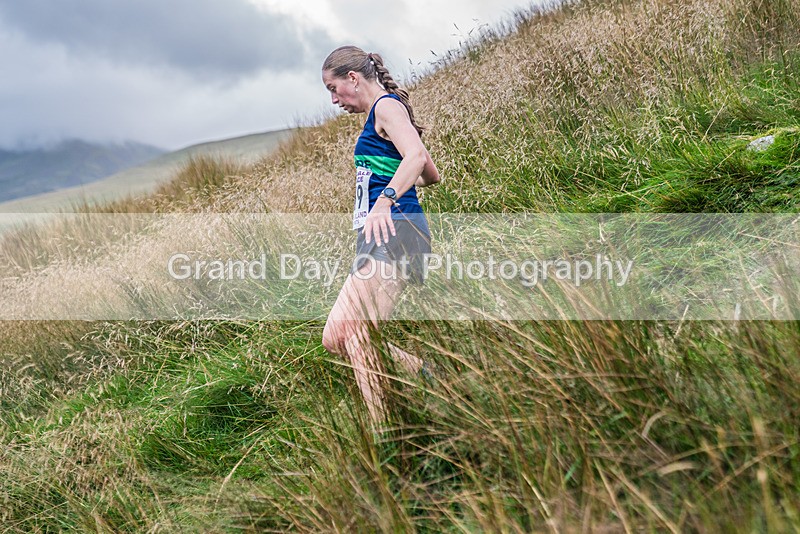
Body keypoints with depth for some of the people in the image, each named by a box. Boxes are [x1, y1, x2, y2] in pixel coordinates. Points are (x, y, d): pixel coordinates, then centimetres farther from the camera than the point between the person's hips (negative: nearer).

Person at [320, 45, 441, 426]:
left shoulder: (386, 105, -3)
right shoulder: (384, 113, 25)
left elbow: (416, 155, -23)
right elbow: (431, 175, 30)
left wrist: (385, 199, -36)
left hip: (394, 231, -11)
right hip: (377, 239, 11)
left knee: (352, 332, -22)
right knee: (336, 338, 5)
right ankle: (425, 373, 6)